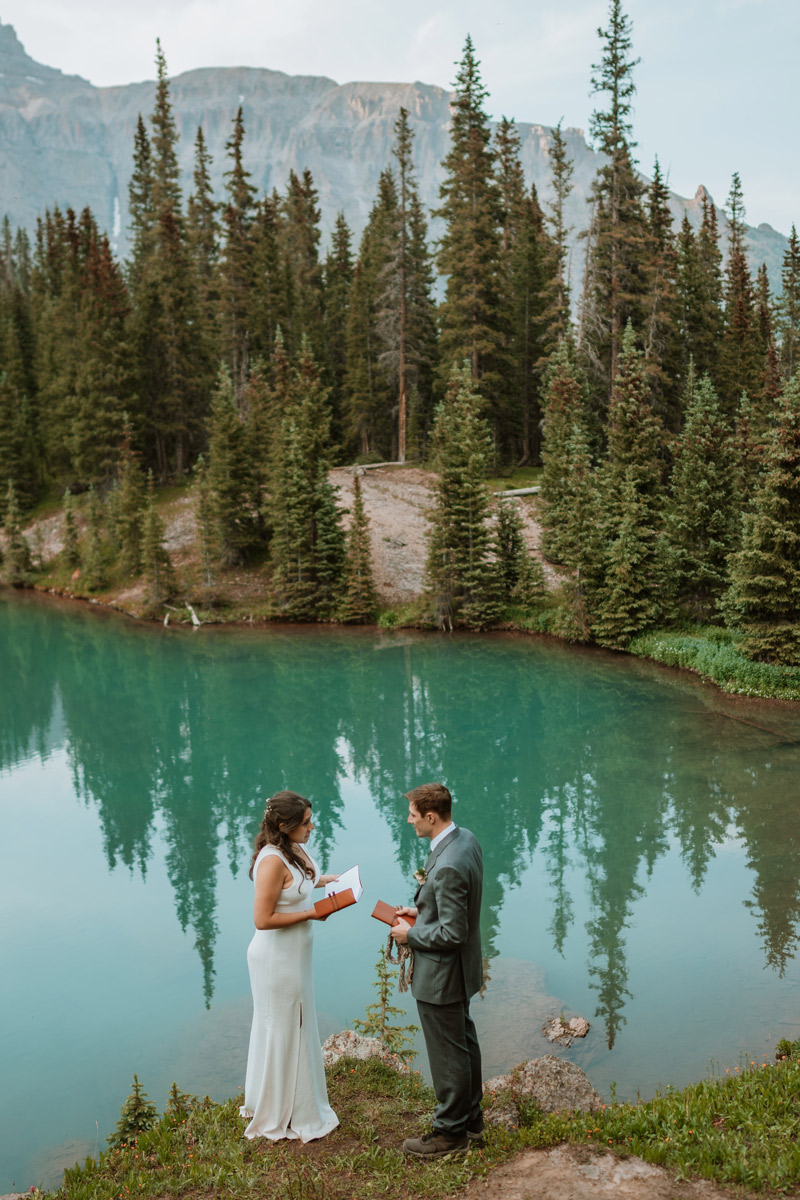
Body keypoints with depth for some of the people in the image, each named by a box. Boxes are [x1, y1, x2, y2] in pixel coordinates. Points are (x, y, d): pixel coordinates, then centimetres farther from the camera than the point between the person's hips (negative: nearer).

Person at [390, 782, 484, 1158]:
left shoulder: (448, 867, -34)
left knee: (448, 1054, 9)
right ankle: (471, 1119, 41)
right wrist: (422, 910, 4)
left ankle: (450, 1132, 27)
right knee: (464, 1042, 24)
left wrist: (411, 934, -15)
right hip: (460, 969, 10)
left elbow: (452, 933, -29)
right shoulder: (466, 839, -4)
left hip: (441, 973, -10)